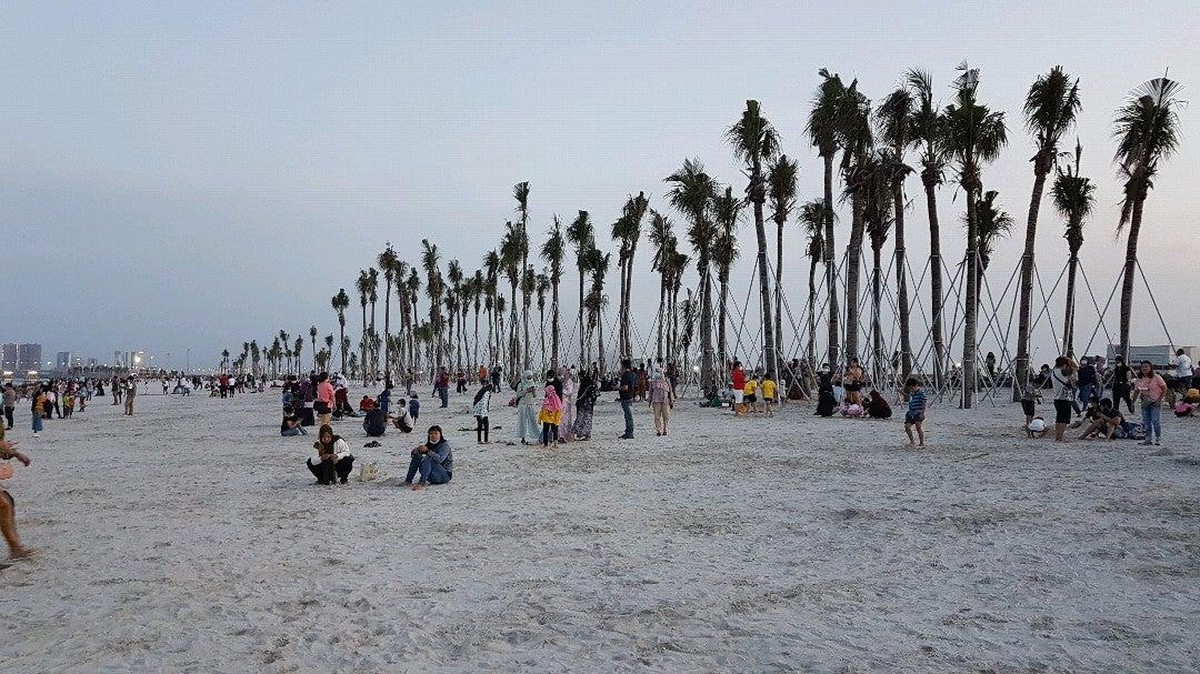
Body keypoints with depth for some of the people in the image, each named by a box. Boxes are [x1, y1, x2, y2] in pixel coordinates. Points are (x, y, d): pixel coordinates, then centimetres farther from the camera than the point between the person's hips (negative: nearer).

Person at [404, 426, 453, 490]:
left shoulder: (445, 445, -11)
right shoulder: (429, 445, 9)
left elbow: (440, 459, -29)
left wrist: (427, 451, -40)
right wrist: (416, 451, -20)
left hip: (446, 475, -7)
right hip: (432, 476, 7)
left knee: (427, 459, -30)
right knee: (416, 456, -5)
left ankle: (421, 484, -48)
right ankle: (408, 481, -10)